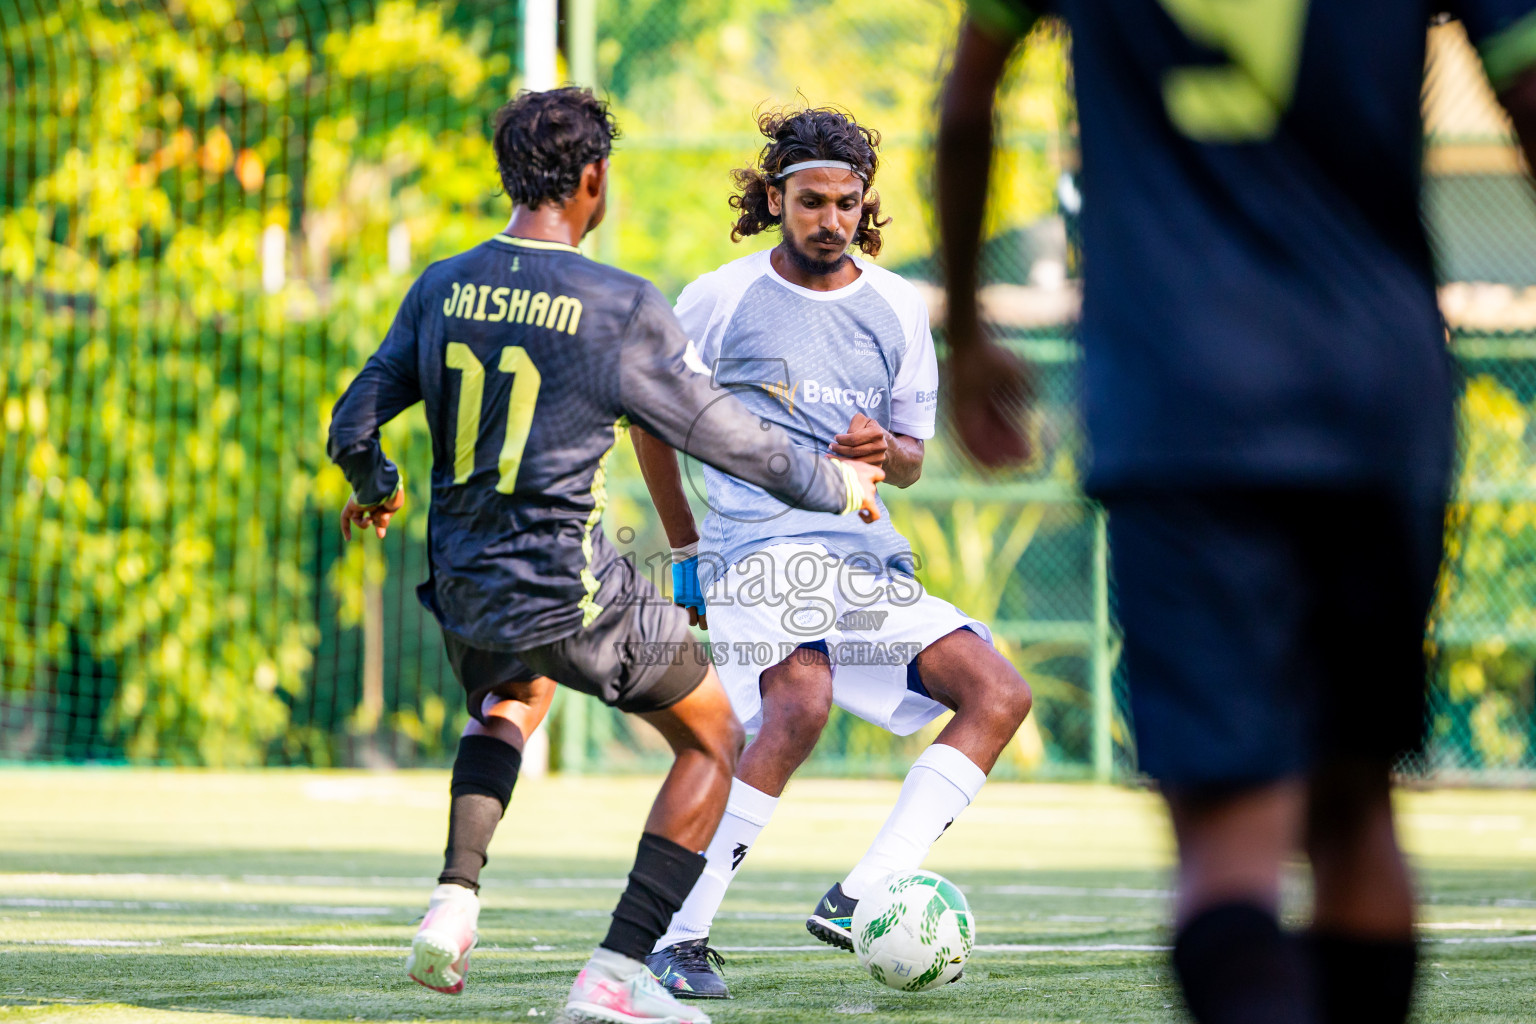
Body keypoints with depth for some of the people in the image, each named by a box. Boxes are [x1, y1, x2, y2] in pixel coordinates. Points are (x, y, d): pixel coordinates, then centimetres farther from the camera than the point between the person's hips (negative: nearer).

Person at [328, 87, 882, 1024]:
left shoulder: (443, 288, 1)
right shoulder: (621, 306, -13)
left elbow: (354, 427, 8)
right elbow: (718, 432, -4)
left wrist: (375, 489, 32)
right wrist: (832, 484, 14)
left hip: (463, 591, 6)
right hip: (571, 592, -6)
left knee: (509, 703, 38)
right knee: (715, 739, 14)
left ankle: (457, 902, 13)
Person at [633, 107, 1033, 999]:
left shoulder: (897, 308, 10)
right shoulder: (720, 302, 0)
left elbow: (913, 460, 15)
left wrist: (886, 450, -10)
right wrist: (686, 552, 12)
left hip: (867, 557, 6)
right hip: (759, 549, -6)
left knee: (1001, 695, -10)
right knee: (801, 707, -32)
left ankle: (860, 899, -15)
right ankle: (680, 939, -26)